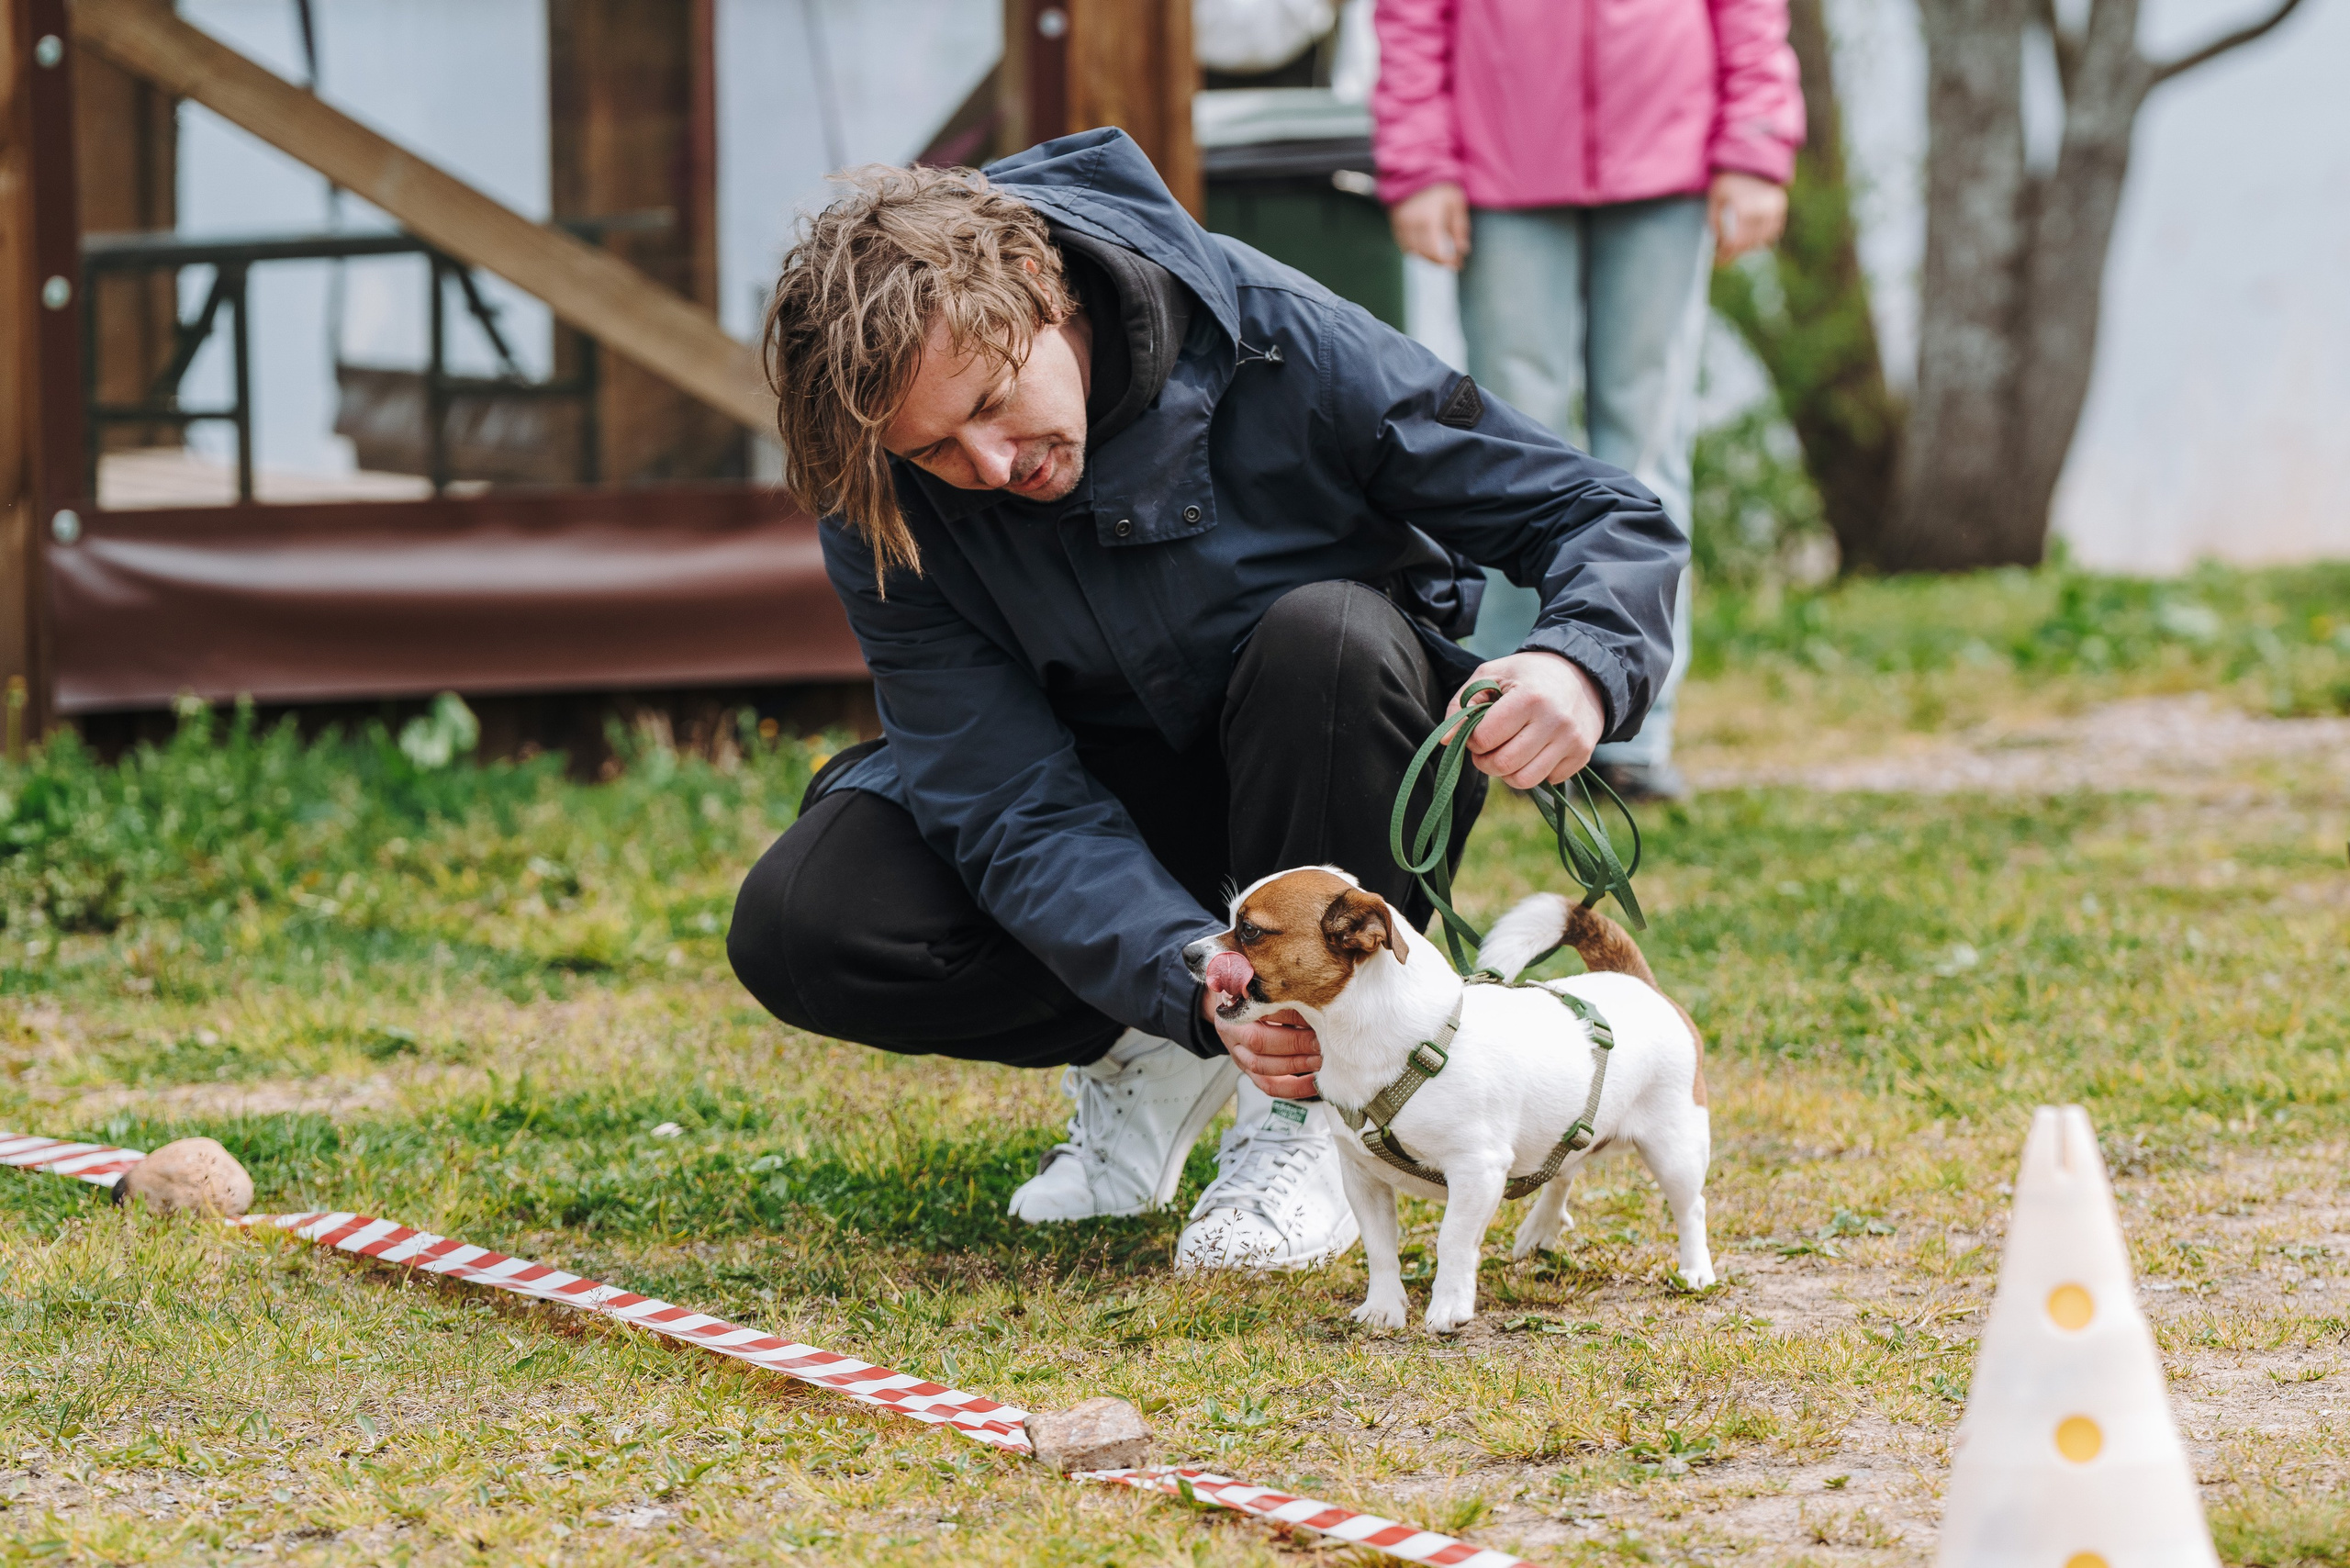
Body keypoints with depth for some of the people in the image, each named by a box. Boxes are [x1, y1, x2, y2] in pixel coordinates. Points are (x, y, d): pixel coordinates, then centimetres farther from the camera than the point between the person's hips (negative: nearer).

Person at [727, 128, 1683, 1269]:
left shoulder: (1275, 342, -26)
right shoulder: (882, 515, -21)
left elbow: (1607, 519, -18)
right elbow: (1016, 813, -24)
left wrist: (1582, 662, -42)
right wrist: (1195, 989, -42)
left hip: (1327, 807, -1)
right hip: (1109, 805, 1)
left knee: (1328, 632, -36)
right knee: (795, 930, -25)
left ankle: (1303, 1111, -20)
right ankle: (1149, 1056, 2)